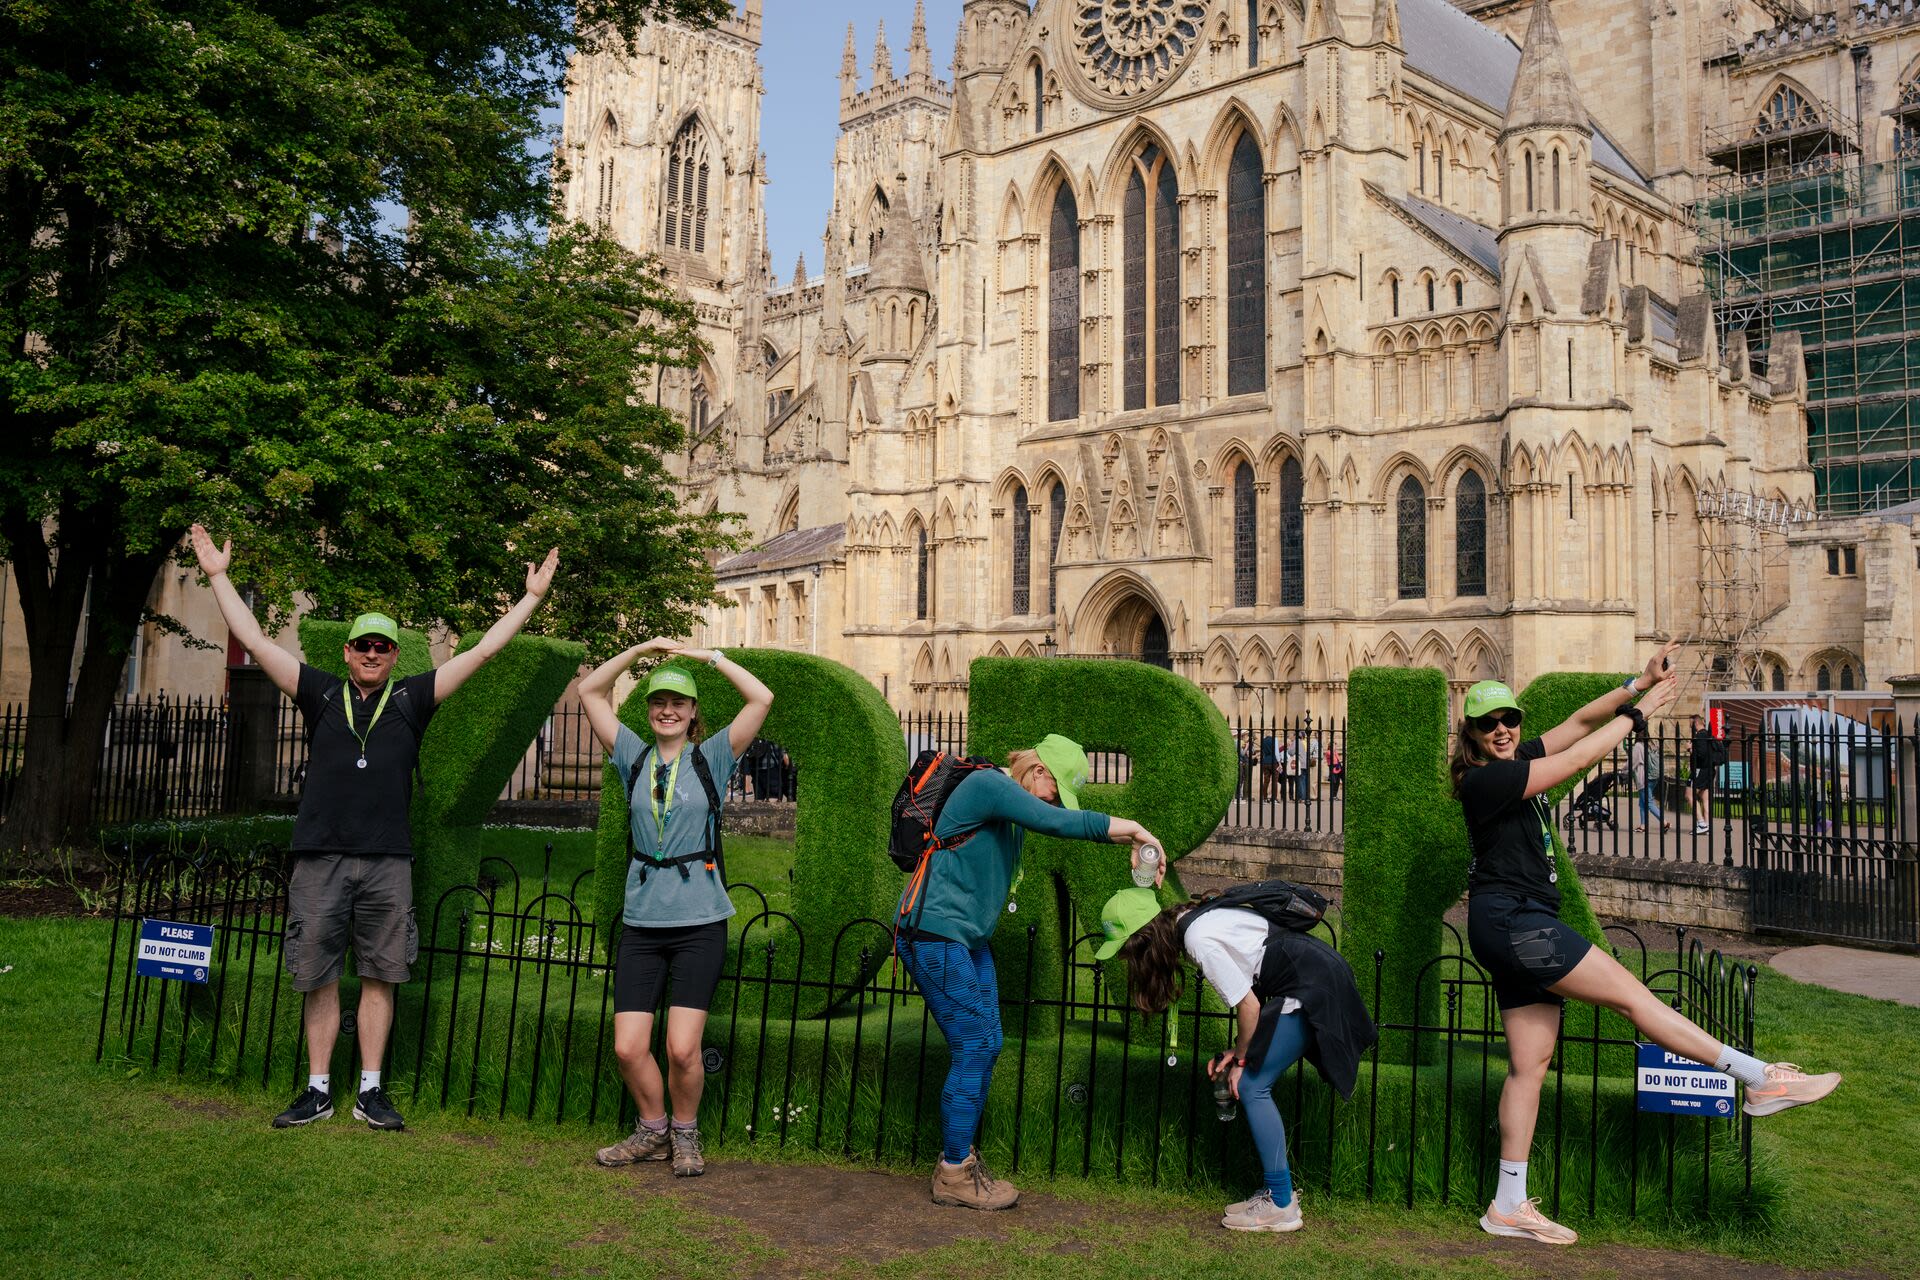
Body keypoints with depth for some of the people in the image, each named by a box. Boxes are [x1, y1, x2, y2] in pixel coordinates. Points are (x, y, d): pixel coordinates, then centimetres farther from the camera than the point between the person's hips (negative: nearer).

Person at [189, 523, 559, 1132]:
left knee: (380, 975, 4)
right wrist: (218, 576, 11)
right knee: (317, 978, 5)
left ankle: (371, 1090, 13)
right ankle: (318, 1090, 15)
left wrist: (532, 596, 9)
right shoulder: (321, 693, 10)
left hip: (387, 861, 0)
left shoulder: (411, 698, 9)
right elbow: (255, 641, 10)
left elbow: (482, 651, 9)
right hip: (320, 858, 0)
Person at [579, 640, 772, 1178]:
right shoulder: (634, 757, 10)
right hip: (641, 923, 3)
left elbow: (762, 698, -7)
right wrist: (641, 649, 1)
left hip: (699, 922, -3)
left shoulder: (711, 758, 3)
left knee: (682, 1050, -9)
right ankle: (652, 1132, 25)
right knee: (628, 1049, -1)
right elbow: (591, 692, 8)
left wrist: (708, 655, -4)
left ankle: (686, 1134, 19)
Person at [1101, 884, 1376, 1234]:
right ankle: (1277, 1189, 19)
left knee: (1252, 1087, -5)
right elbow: (1247, 992, 14)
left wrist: (1240, 1060, -1)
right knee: (1257, 1085, 11)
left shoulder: (1199, 940, -19)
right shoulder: (1195, 915, 9)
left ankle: (1281, 1205, 2)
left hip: (1311, 987, -9)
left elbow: (1248, 1005, -16)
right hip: (1316, 975, 9)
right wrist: (1236, 1051, 11)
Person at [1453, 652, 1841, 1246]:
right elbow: (1579, 758, -14)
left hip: (1521, 929, 10)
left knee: (1530, 1063, 7)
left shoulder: (1517, 759, 14)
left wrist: (1639, 684, 4)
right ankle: (1761, 1078, 4)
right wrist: (1638, 712, -5)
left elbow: (1577, 724, 14)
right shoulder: (1486, 777, -13)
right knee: (1629, 993, -5)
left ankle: (1508, 1207, 10)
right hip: (1510, 922, -10)